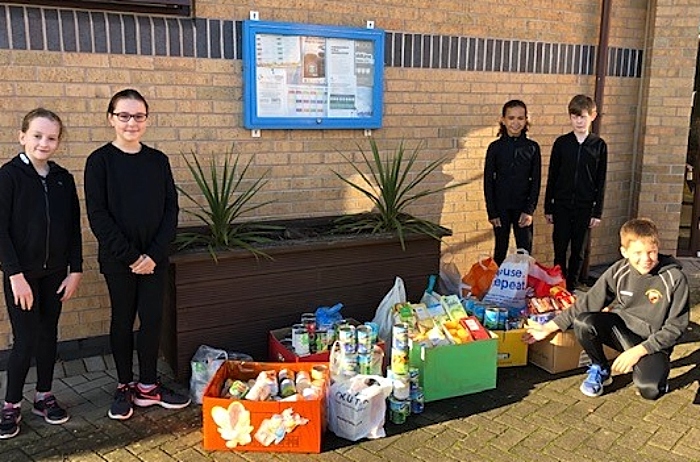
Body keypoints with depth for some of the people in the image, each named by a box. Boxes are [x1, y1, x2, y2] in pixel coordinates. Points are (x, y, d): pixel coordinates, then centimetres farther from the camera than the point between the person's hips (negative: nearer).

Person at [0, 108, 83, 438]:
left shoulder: (63, 178, 3)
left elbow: (73, 228, 7)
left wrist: (75, 270, 2)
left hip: (55, 273, 4)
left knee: (48, 334, 12)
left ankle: (44, 396, 27)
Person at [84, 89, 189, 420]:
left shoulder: (158, 160, 4)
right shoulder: (100, 161, -5)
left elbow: (171, 209, 2)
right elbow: (97, 215, -9)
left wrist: (154, 253, -9)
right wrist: (130, 256, -13)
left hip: (154, 258, 3)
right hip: (117, 259, -3)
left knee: (153, 319, 6)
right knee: (123, 320, 8)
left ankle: (148, 386, 21)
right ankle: (125, 386, 24)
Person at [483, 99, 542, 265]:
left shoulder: (532, 147, -1)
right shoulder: (495, 147, -3)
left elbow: (536, 181, 1)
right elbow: (488, 181, -1)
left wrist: (529, 210, -7)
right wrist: (492, 212, -5)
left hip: (523, 207, 0)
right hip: (501, 207, 0)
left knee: (525, 251, 2)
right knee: (500, 250, 10)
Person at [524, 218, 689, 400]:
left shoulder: (675, 279, -14)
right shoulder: (619, 272, -7)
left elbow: (675, 327, -10)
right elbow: (588, 303, -2)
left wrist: (638, 351, -19)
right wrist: (549, 327, -7)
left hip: (652, 342, -3)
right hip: (620, 331, 3)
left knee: (649, 390, -30)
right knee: (583, 322, -27)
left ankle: (656, 368, 8)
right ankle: (600, 370, 1)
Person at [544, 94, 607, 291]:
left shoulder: (599, 145, 0)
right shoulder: (561, 143, 0)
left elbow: (601, 181, 2)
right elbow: (552, 177, 3)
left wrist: (598, 212, 0)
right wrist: (548, 208, 2)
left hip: (585, 208, 0)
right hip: (561, 205, 0)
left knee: (579, 251, 9)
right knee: (560, 249, 4)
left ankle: (572, 286, 22)